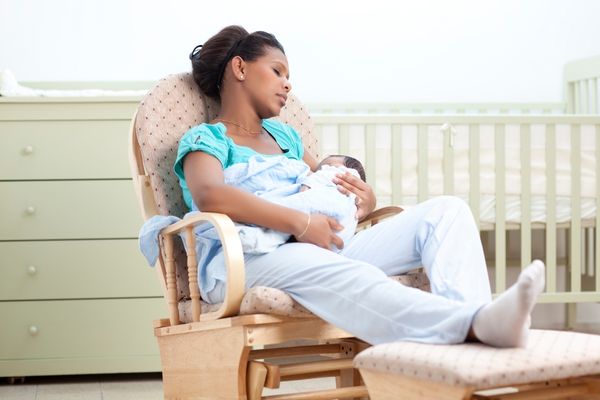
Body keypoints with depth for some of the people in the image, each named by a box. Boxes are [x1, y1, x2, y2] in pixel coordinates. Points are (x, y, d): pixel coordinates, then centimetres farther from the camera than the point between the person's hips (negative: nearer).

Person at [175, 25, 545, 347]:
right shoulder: (205, 139, 8)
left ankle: (477, 323, -41)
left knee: (446, 210, -11)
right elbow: (209, 196, -15)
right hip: (245, 261, -7)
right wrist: (302, 223, -23)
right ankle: (477, 322, -63)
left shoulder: (282, 133, 33)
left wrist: (365, 200, 4)